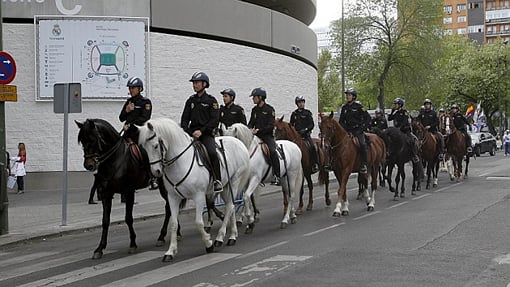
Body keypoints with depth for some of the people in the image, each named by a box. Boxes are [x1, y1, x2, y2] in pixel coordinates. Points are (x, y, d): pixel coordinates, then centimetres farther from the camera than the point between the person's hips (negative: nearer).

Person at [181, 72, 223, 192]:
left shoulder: (211, 100, 2)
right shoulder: (191, 100, 16)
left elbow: (215, 120, -6)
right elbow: (185, 118, 15)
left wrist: (201, 131, -16)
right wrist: (185, 131, -5)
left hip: (206, 133, -4)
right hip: (192, 132, 5)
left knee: (212, 153, -29)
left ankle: (217, 181, -22)